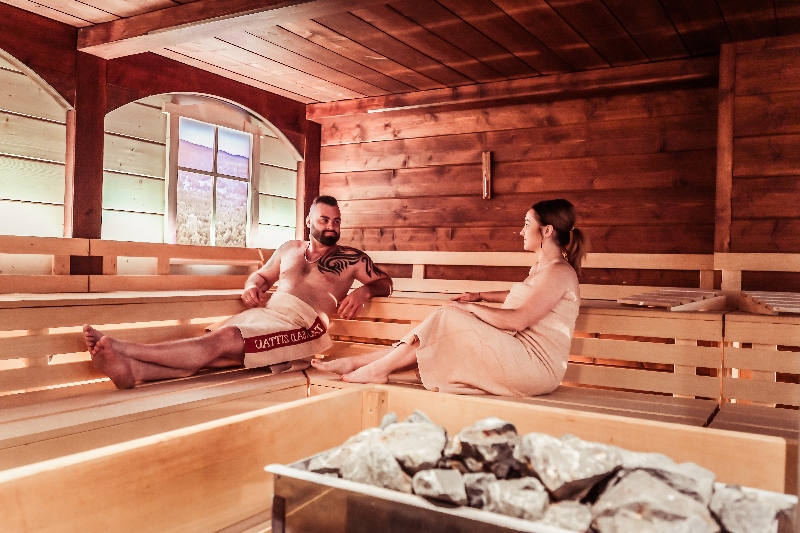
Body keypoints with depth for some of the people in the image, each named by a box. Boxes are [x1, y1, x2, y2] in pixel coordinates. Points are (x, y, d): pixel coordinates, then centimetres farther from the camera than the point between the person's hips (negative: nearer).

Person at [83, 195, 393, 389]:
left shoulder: (351, 257, 16)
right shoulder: (289, 249, 28)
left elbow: (385, 283, 12)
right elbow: (261, 275, 36)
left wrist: (363, 291, -10)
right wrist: (252, 287, 11)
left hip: (303, 326, -5)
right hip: (263, 313, 5)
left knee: (224, 340, -28)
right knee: (210, 347, -25)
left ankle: (123, 349, -38)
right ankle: (130, 369, -47)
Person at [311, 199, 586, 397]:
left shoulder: (558, 272, -14)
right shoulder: (542, 267, 17)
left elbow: (517, 320, -22)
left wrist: (472, 308, -11)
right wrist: (480, 296, 26)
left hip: (536, 366, -9)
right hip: (517, 354, 9)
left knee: (447, 320, -16)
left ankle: (376, 369, -9)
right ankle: (355, 362, -4)